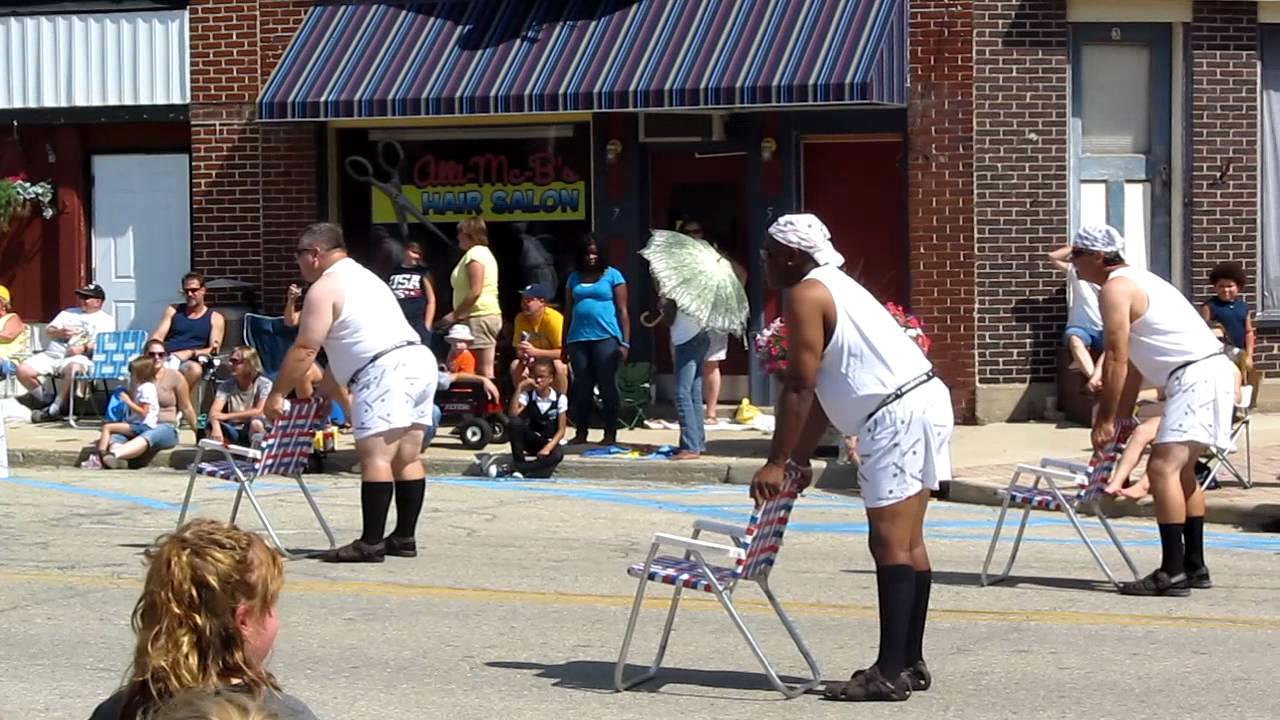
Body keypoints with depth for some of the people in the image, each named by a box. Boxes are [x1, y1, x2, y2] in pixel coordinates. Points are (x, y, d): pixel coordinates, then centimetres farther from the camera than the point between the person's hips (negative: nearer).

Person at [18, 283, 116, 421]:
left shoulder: (106, 320, 12)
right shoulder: (68, 313, 29)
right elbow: (48, 331, 22)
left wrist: (84, 348, -19)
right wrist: (60, 333, -1)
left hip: (78, 357, -5)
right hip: (52, 354, 5)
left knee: (73, 369, -42)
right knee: (23, 370, -17)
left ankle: (54, 409, -25)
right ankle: (45, 401, 3)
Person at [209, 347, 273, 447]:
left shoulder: (264, 384, -10)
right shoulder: (226, 385, 0)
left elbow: (259, 411, -22)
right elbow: (214, 411, -13)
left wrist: (227, 416, -25)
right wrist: (216, 427, -36)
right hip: (234, 433, 3)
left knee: (256, 422, -36)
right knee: (211, 425, -26)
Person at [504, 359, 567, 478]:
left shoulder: (560, 399, -6)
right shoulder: (527, 395, -4)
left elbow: (561, 430, -6)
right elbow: (513, 415, -23)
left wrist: (548, 448, -21)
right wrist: (519, 388, -23)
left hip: (549, 443, -1)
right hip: (529, 441, 1)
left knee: (557, 455, -39)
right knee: (515, 422, -31)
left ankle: (519, 468, -40)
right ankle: (519, 460, -24)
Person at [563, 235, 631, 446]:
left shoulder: (612, 275, 3)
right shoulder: (574, 278, 15)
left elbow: (622, 311, 0)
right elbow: (568, 311, 16)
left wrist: (625, 342, -7)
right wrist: (564, 343, 10)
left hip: (606, 338, -4)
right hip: (578, 339, 4)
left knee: (608, 386, -2)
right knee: (582, 387, 7)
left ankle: (610, 433, 2)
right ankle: (580, 432, 14)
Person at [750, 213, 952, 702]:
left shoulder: (804, 294, -7)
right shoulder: (833, 287, 23)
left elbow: (800, 386, -13)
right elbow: (821, 389, 24)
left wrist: (777, 462, -10)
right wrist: (800, 457, 23)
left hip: (896, 415, -10)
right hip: (924, 404, 10)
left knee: (889, 543, -10)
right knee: (908, 543, 13)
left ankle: (891, 672, -11)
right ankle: (910, 662, 17)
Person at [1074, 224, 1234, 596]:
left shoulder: (1115, 288, -9)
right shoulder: (1135, 280, 22)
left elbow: (1116, 359, -13)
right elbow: (1132, 360, 23)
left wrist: (1105, 419, -8)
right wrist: (1121, 416, 22)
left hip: (1195, 376, -11)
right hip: (1209, 371, 11)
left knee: (1163, 467, -16)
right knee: (1181, 469, 19)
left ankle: (1173, 573, -20)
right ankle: (1194, 566, 24)